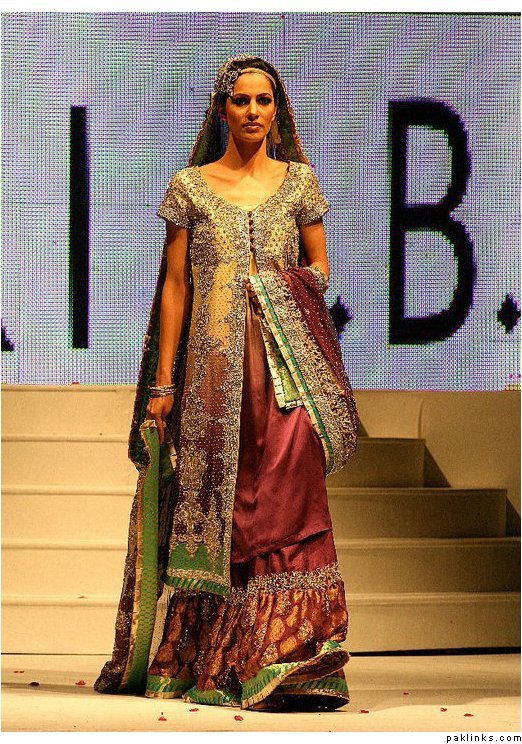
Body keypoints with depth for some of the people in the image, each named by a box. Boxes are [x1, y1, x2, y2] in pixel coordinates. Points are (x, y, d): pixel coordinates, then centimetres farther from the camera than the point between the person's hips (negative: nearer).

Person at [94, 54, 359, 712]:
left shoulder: (299, 181, 10)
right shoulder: (191, 186, 6)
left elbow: (318, 265, 17)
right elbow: (175, 284, 4)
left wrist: (291, 288, -6)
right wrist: (163, 380, 0)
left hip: (284, 360, 0)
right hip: (211, 361, 0)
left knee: (287, 496, -11)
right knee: (211, 500, 3)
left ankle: (294, 663, -10)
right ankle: (198, 657, 12)